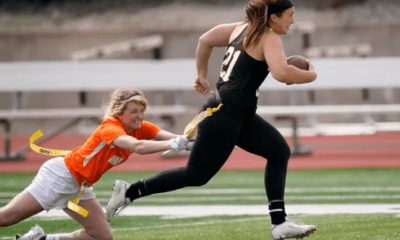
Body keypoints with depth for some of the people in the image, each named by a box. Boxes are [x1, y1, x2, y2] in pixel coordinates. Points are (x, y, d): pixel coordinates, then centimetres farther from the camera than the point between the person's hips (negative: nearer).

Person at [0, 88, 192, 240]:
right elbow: (138, 147, -44)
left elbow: (172, 137, -14)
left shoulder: (142, 129, -2)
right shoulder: (110, 128, -26)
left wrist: (186, 141, -33)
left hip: (79, 187, 9)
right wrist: (171, 144, -50)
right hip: (60, 175, -8)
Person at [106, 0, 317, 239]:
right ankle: (129, 192, 6)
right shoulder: (269, 38, -11)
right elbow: (281, 73, -28)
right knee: (196, 174, -3)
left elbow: (205, 40, 21)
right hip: (225, 114, -10)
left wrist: (203, 74, 31)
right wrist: (310, 76, -11)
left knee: (279, 151, 8)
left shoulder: (241, 29, 13)